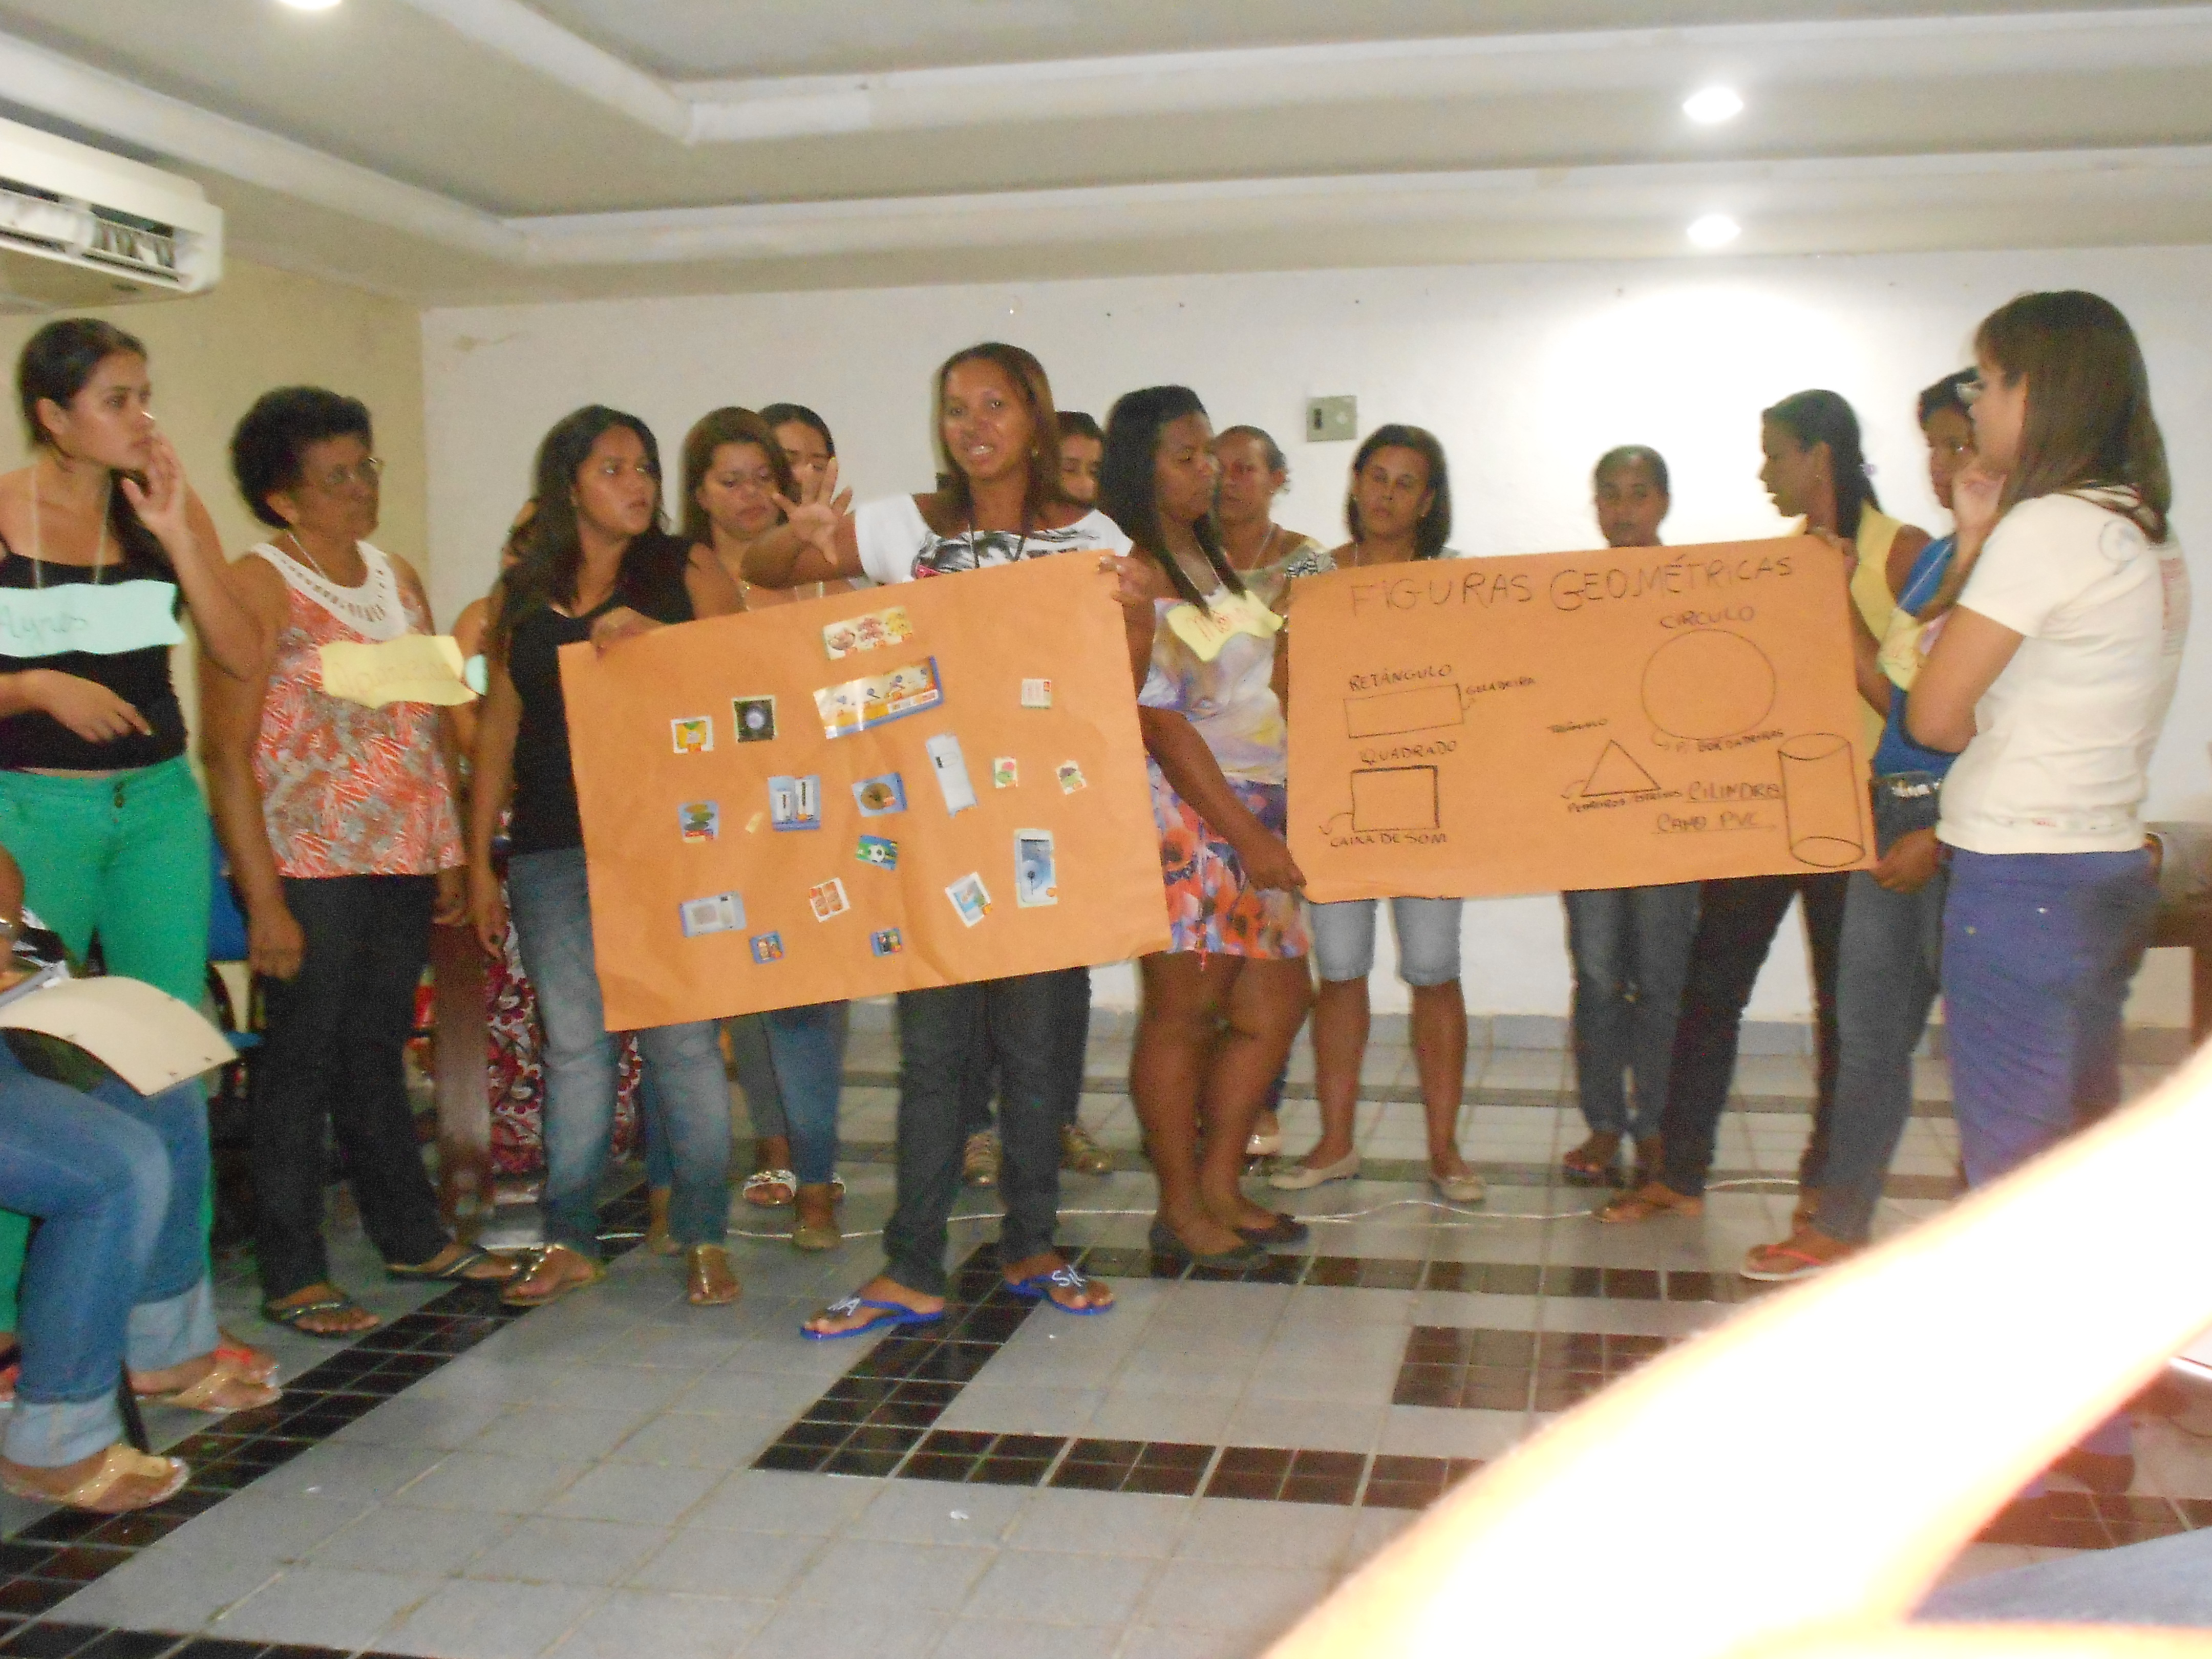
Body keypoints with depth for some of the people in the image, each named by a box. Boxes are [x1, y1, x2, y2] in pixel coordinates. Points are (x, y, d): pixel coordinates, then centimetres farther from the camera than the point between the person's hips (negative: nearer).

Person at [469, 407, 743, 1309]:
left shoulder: (688, 573, 5)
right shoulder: (520, 594, 11)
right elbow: (499, 728, 13)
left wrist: (654, 639, -17)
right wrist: (479, 862, 12)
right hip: (551, 853, 2)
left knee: (683, 1039, -1)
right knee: (572, 1045, 8)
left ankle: (704, 1237, 10)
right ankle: (570, 1240, 17)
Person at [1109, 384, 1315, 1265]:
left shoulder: (1214, 558, 17)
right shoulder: (1133, 569, -11)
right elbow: (1157, 720, -17)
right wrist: (1247, 833, -18)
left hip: (1253, 808, 9)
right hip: (1182, 812, -9)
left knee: (1275, 1002, 11)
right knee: (1183, 1011, -1)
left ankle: (1219, 1185, 22)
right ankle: (1180, 1208, 12)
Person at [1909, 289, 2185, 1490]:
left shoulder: (2048, 528, -15)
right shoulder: (2149, 538, 13)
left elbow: (1934, 711, -14)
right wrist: (1976, 547, 10)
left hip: (2022, 880, -9)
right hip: (2107, 865, 9)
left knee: (2013, 1165, 0)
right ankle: (2095, 1428, 27)